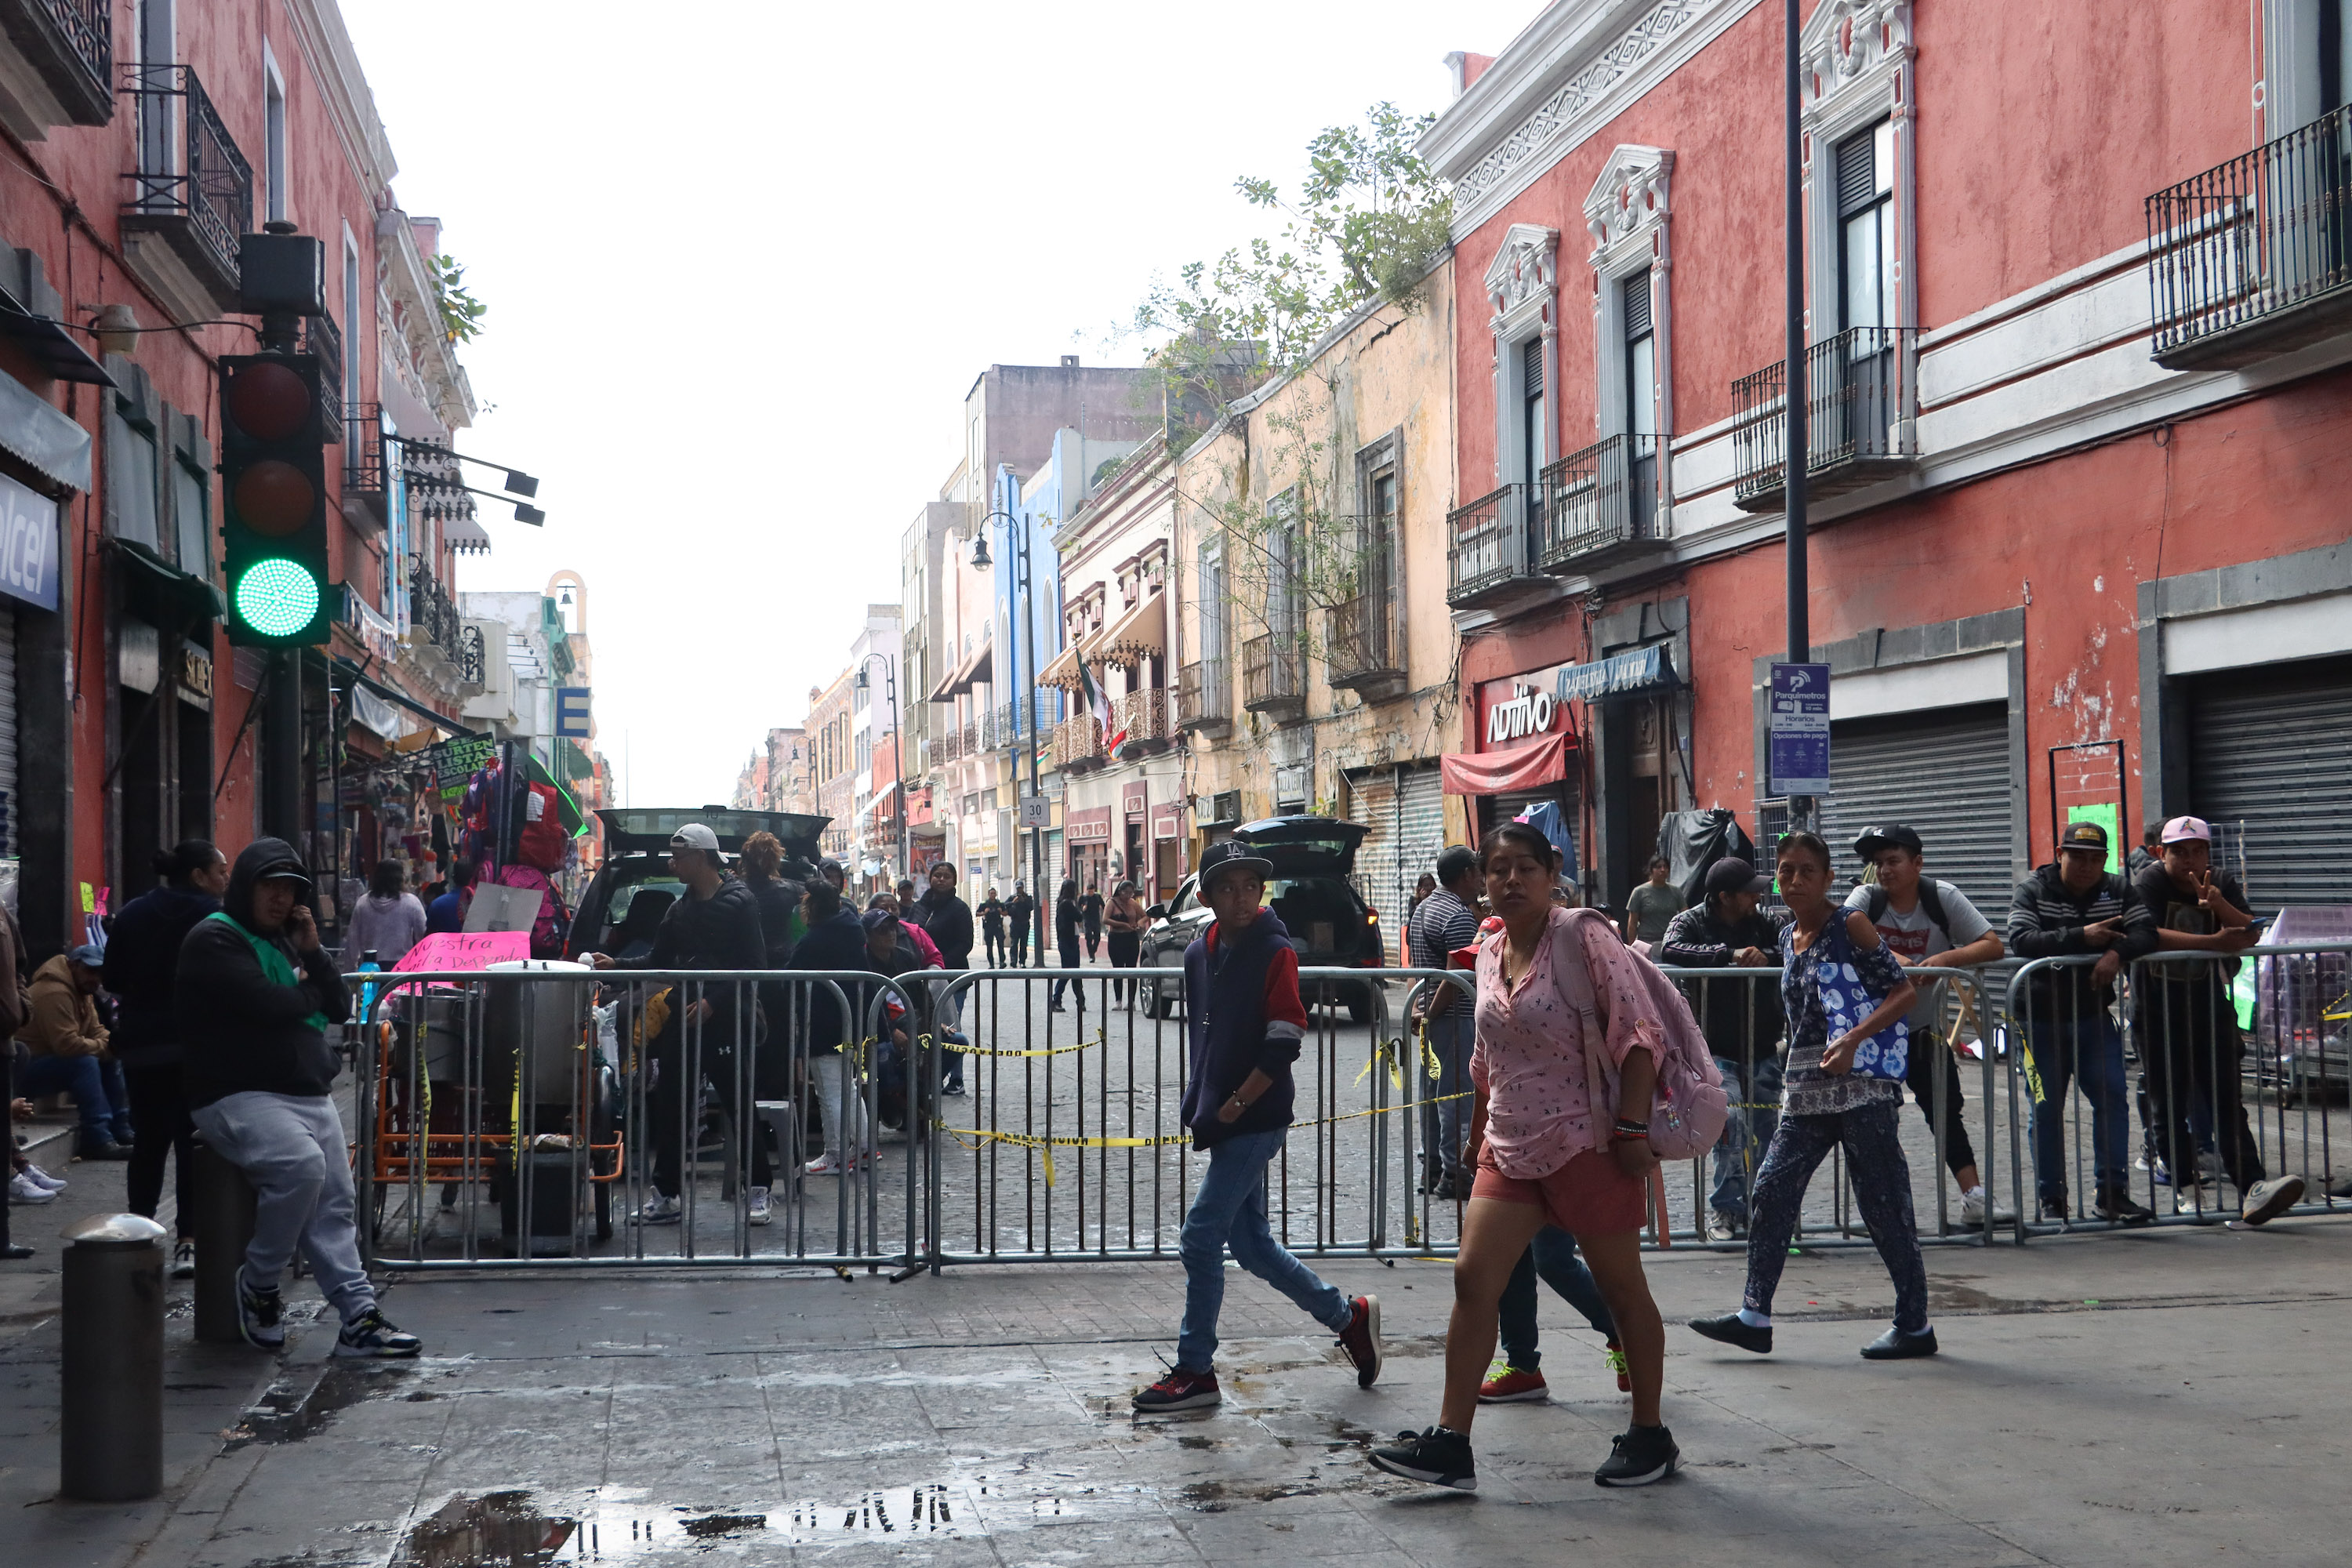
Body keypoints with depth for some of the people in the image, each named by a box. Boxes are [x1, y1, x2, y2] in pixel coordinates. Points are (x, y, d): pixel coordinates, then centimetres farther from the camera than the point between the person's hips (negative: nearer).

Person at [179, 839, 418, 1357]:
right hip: (240, 1096, -9)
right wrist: (311, 992, 1)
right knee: (301, 1164, -31)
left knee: (336, 1205, 0)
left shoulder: (285, 940, 21)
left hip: (310, 1094, 9)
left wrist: (313, 953, 1)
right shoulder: (214, 939, -5)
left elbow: (340, 1008, 16)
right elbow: (266, 1004, -20)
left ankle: (358, 1318, -2)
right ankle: (258, 1285, -12)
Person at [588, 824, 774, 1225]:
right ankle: (666, 1195, 12)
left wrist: (714, 1001, -18)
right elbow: (659, 962, 17)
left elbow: (754, 965, -12)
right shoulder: (680, 910, 15)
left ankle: (757, 1191, 7)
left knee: (740, 1104, -2)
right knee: (669, 1106, 5)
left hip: (726, 1021, -7)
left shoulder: (739, 903, -6)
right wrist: (618, 965, 2)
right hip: (682, 1016, 7)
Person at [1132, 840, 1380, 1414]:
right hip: (1222, 1123, 8)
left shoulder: (1275, 953, -12)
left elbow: (1283, 1044, -17)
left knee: (1201, 1237, -8)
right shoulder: (1199, 954, 10)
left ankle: (1195, 1371, 3)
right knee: (1250, 1243, 13)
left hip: (1255, 1121, -8)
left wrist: (1235, 1104, -15)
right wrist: (1198, 1106, 16)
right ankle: (1348, 1317, 28)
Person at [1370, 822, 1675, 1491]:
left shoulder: (1583, 936, -10)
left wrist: (1633, 1129, -19)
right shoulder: (1490, 953, 9)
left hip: (1587, 1145, -6)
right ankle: (1450, 1442, -1)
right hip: (1509, 1152, 6)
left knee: (1621, 1288, 6)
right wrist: (1478, 1135, 23)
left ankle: (1650, 1436, 20)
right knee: (1472, 1278, -4)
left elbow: (1640, 1032, -14)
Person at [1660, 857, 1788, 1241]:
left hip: (1763, 1051, 4)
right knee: (1731, 1116, -23)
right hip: (1715, 1051, -4)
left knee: (1766, 1132, 2)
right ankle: (1726, 1207, -13)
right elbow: (1670, 951, -22)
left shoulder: (1764, 924, 10)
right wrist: (1731, 955, -28)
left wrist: (1767, 957, -20)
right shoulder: (1692, 922, -2)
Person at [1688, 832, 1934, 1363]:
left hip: (1862, 1084, -7)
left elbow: (1905, 991, -10)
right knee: (1770, 1192, 1)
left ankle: (1914, 1324, 9)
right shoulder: (1788, 937, 13)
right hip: (1806, 1089, 7)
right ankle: (1755, 1315, 6)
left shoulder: (1850, 924, -6)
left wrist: (1854, 1039, -21)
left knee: (1883, 1203, -1)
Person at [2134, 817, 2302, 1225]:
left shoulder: (2224, 885, 5)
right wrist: (2214, 942, -29)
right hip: (2158, 1011, -2)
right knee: (2170, 1104, 3)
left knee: (2228, 1102, -7)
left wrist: (2219, 906, -26)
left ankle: (2252, 1191, -17)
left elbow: (2250, 934, -7)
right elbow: (2147, 934, -24)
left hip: (2209, 1004, 2)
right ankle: (2185, 1187, 17)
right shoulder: (2151, 882, -7)